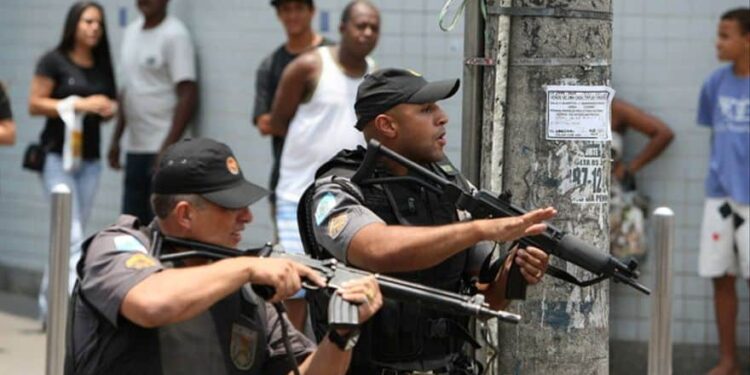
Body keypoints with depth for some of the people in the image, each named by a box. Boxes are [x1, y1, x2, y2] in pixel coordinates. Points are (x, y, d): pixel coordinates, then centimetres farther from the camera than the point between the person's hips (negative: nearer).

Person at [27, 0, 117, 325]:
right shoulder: (53, 62, -4)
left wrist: (109, 109, -4)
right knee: (72, 236, -14)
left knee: (71, 235, 8)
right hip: (59, 157, -6)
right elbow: (34, 104, -8)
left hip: (89, 160, 6)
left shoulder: (102, 67, 12)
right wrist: (78, 104, -17)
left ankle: (49, 305, 16)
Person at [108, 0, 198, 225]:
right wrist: (116, 139, 17)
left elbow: (188, 96, -14)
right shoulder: (131, 32, 14)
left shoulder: (175, 35, -9)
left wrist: (168, 148, -20)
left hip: (162, 149, -7)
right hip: (135, 148, 7)